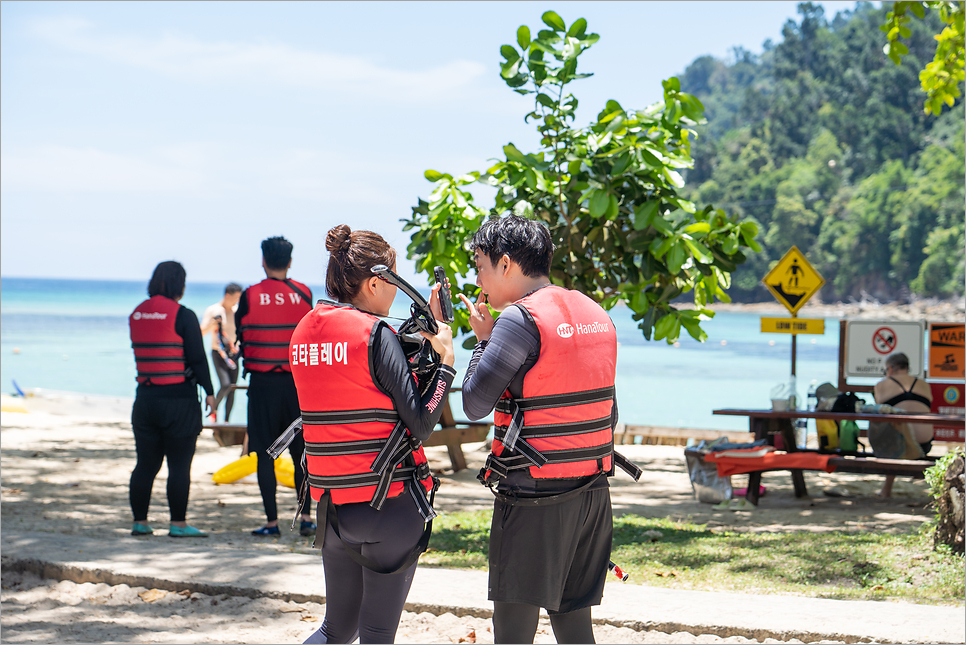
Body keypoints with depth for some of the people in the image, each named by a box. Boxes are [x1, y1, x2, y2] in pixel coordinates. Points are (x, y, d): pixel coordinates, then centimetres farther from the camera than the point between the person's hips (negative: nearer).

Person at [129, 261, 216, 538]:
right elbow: (197, 358, -10)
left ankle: (140, 522, 14)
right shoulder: (183, 315, -10)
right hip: (179, 398, -6)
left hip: (145, 398, 6)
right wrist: (209, 392, -4)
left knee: (145, 464, 11)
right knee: (179, 465, 0)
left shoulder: (136, 314, 8)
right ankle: (178, 524, 0)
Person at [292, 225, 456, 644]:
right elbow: (421, 423, -14)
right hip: (392, 506, -6)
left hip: (333, 505, 7)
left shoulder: (304, 332, 8)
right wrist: (446, 359, -3)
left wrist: (425, 324, 14)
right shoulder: (375, 334, -14)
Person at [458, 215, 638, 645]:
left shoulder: (520, 319, -12)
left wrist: (483, 338, 4)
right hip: (593, 492, 8)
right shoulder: (597, 315, 12)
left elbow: (475, 404, -10)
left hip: (533, 498, -7)